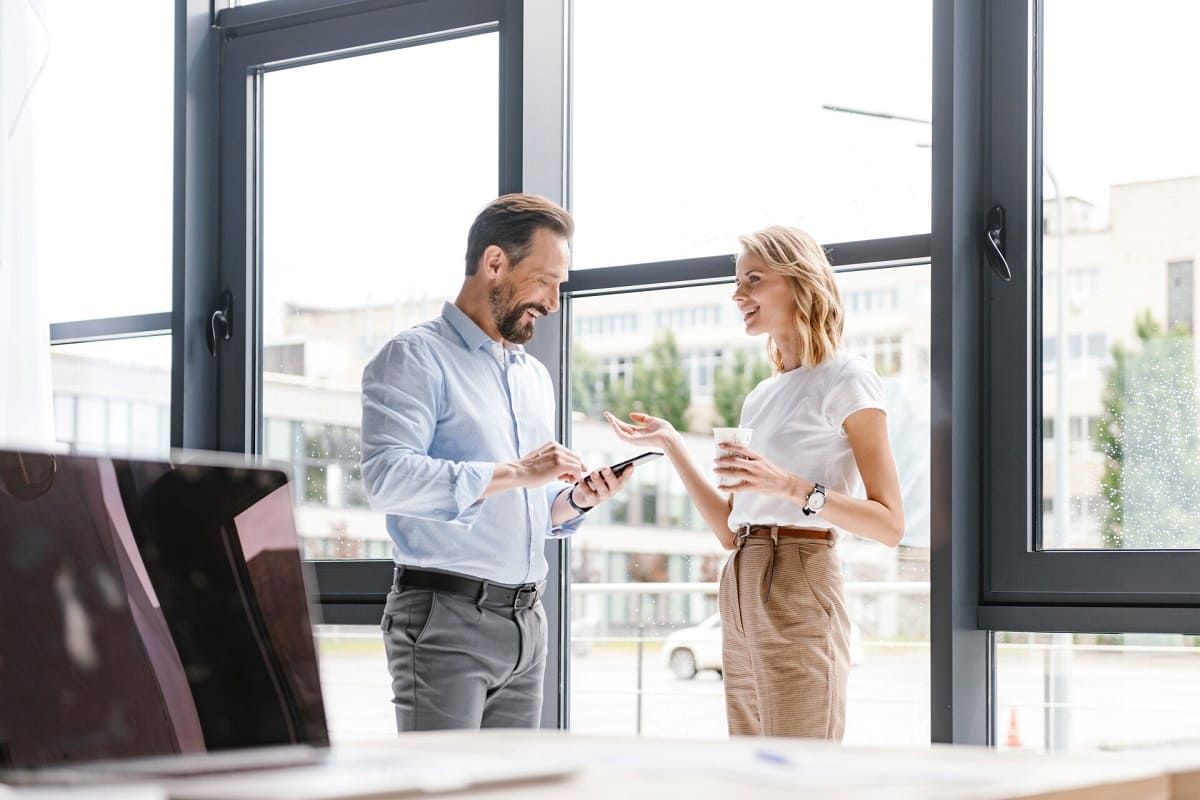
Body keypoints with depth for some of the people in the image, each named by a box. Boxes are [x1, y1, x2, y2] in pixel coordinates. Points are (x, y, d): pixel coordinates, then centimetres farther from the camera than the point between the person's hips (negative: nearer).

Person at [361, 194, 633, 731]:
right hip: (446, 617, -7)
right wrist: (515, 473, -20)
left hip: (527, 623, 8)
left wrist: (576, 500, 4)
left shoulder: (535, 376, 22)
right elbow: (388, 477, -20)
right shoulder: (415, 358, -4)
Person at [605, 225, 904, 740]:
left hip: (798, 589, -8)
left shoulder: (844, 379, -3)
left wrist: (790, 486, -23)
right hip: (741, 598, 8)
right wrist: (671, 445, 13)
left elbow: (890, 524, -11)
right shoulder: (761, 397, 19)